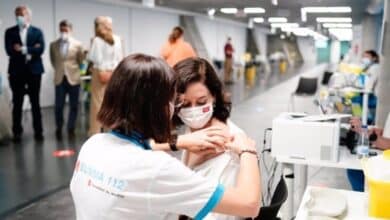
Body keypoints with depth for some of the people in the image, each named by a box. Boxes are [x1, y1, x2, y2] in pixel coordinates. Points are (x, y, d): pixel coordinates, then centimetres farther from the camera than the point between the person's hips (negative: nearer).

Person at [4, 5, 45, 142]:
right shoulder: (10, 32, 6)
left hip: (34, 70, 0)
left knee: (35, 103, 6)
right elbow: (9, 50, -8)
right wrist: (30, 51, -11)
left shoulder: (37, 31, 6)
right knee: (17, 104, 4)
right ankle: (17, 132, 12)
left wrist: (23, 49, -11)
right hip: (17, 71, 0)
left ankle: (38, 131, 12)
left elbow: (40, 49, -9)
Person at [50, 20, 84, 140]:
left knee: (74, 106, 5)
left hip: (73, 78, 0)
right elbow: (53, 61, 15)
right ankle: (59, 129, 20)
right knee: (59, 106, 2)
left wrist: (72, 69, 11)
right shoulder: (53, 45, 3)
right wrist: (59, 69, 14)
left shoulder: (77, 44, -1)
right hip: (60, 79, 1)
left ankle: (71, 129, 19)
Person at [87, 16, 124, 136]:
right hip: (114, 73, 4)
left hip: (100, 73, -4)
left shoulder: (97, 40, -10)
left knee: (98, 102, 3)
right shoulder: (117, 39, 3)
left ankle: (95, 131, 9)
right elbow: (121, 58, 6)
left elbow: (92, 58, -11)